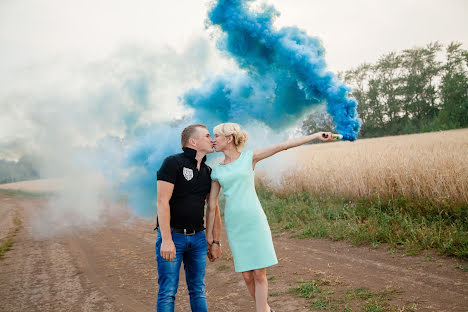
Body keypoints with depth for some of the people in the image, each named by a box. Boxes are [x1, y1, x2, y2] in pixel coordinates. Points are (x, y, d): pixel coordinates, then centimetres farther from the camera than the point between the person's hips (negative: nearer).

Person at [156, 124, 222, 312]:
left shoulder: (208, 172, 11)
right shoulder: (173, 163, -9)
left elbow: (213, 208, 16)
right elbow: (162, 202, -16)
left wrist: (215, 242, 14)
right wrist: (166, 240, -22)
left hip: (198, 238, 6)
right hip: (172, 236, -6)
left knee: (198, 290, 11)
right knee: (168, 291, -2)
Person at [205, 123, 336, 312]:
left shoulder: (249, 157, 3)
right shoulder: (216, 171, 10)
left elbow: (283, 146, -2)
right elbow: (211, 204, 10)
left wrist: (316, 136, -5)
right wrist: (208, 234, 8)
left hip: (255, 221, -2)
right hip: (234, 226, 3)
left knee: (260, 274, -3)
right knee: (247, 276, 5)